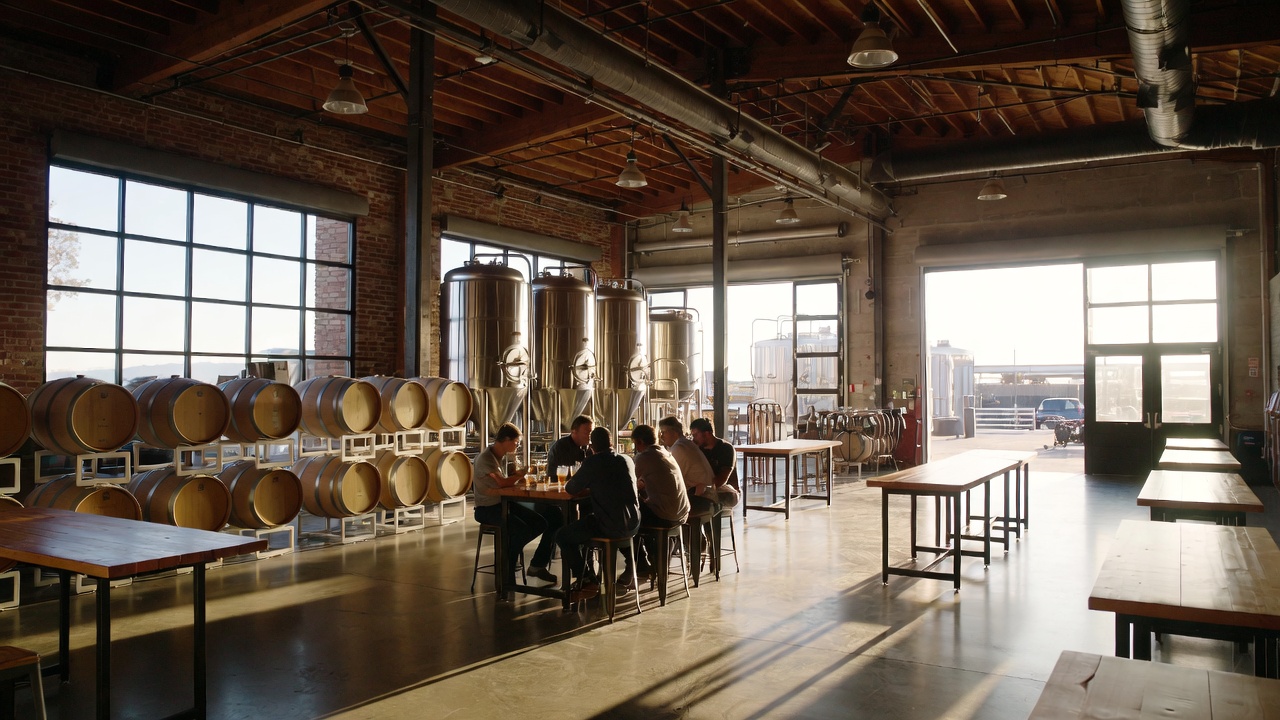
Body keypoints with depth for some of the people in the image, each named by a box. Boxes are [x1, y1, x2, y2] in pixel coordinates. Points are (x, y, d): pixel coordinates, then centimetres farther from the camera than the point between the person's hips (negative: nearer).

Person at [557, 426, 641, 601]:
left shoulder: (592, 463, -10)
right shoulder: (627, 460, 8)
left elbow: (570, 489, -1)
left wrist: (587, 485, 20)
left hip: (609, 527, -7)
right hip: (633, 525, 7)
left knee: (563, 537, 13)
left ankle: (587, 581, 13)